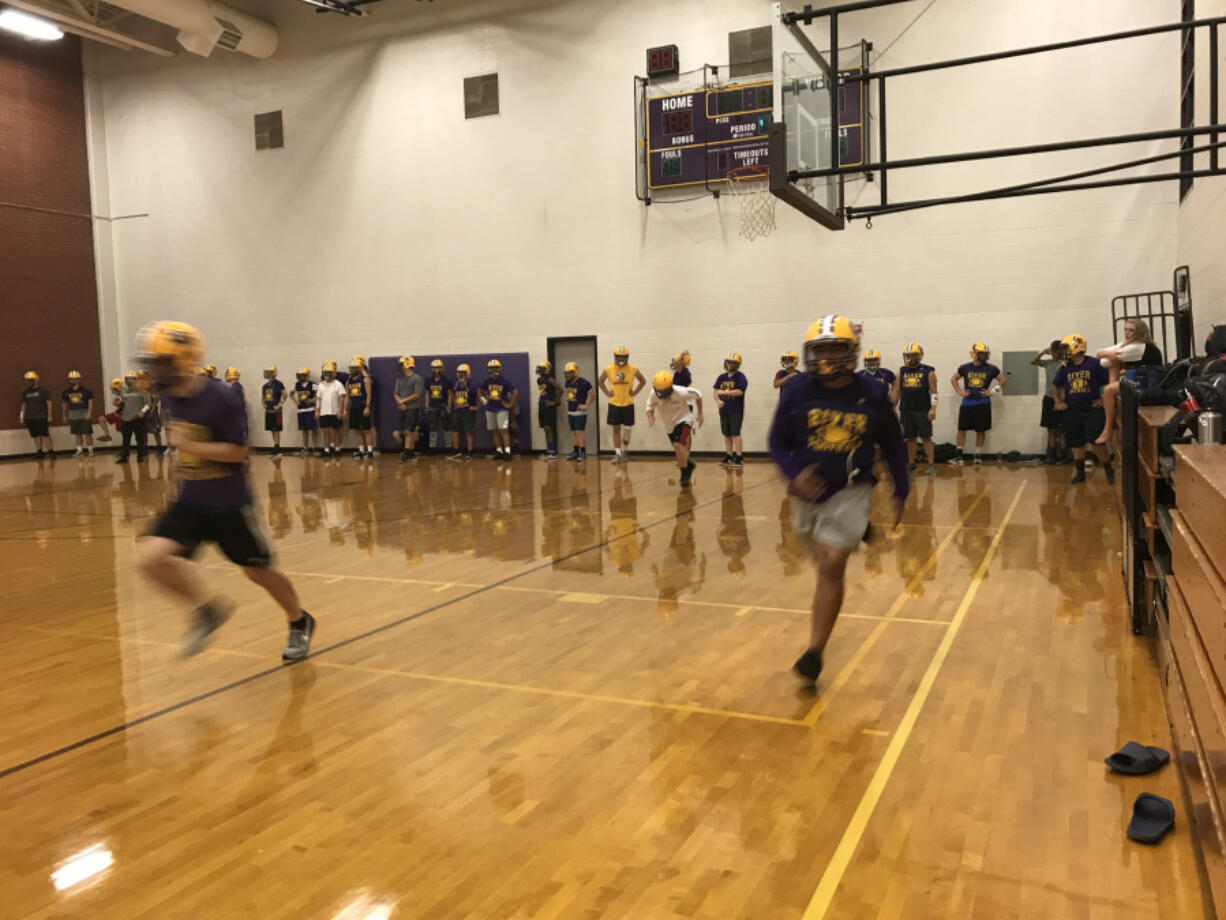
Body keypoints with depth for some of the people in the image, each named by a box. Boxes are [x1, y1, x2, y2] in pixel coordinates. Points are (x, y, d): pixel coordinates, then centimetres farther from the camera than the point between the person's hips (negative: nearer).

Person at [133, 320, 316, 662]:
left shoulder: (221, 397, -21)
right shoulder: (171, 394, 0)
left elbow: (239, 452, -20)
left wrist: (190, 446, -26)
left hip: (229, 504, -5)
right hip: (189, 502, 6)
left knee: (257, 571, 9)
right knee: (151, 558, -15)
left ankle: (300, 623, 35)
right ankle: (208, 607, 8)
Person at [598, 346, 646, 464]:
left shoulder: (633, 369, -5)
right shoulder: (608, 370, -4)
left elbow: (643, 381, 9)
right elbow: (600, 381, 12)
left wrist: (635, 392, -1)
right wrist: (607, 393, 2)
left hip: (628, 404, 0)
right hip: (614, 404, 0)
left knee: (627, 429, 5)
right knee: (616, 429, 4)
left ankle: (625, 451, 22)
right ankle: (617, 453, 9)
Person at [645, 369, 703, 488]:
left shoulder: (681, 392, -31)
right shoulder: (653, 394, -23)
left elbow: (698, 395, -13)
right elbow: (650, 407, -7)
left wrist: (700, 414, -3)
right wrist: (650, 417, -31)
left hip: (683, 419, -5)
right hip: (669, 424, 5)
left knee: (678, 445, -25)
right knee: (679, 451, 14)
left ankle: (685, 475, -12)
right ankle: (689, 464, 45)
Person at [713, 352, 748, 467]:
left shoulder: (741, 377, -6)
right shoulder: (721, 377, 12)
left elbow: (739, 392, -18)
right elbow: (715, 391, 9)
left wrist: (724, 392, -16)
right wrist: (718, 400, -11)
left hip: (736, 411, -6)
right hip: (724, 410, 6)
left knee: (736, 434, -9)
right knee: (727, 435, 11)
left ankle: (739, 458, -6)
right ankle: (728, 457, 19)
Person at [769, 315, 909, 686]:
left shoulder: (872, 395, -8)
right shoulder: (797, 391, -9)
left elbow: (893, 446, 6)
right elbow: (777, 441, -1)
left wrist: (901, 492, 7)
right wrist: (793, 473, -20)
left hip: (850, 491, -2)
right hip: (808, 490, 3)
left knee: (831, 567, -14)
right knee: (824, 560, 20)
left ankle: (815, 651, -5)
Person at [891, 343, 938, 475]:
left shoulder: (928, 371, -2)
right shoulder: (902, 371, 9)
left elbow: (933, 392, -3)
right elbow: (896, 391, 12)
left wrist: (933, 409, -11)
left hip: (923, 410, -4)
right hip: (906, 410, 4)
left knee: (926, 437, -2)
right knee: (910, 438, 8)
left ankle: (931, 464, 1)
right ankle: (911, 464, 15)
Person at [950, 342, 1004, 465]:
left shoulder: (991, 369, 0)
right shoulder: (965, 368, 3)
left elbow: (1002, 380, 8)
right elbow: (953, 379, 16)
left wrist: (992, 391, -2)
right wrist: (959, 391, 5)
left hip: (983, 403, -1)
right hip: (967, 403, 1)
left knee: (981, 430, 4)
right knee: (962, 428, 1)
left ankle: (977, 455, 15)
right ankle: (959, 454, 9)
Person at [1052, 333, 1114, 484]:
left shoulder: (1094, 364, -8)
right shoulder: (1065, 368, 6)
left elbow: (1110, 382, -5)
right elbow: (1055, 386, 21)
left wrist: (1103, 399, -7)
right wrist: (1058, 402, 13)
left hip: (1092, 411, -5)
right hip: (1072, 412, 5)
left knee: (1097, 442, -10)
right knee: (1076, 444, 8)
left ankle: (1109, 470, 7)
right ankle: (1080, 473, 20)